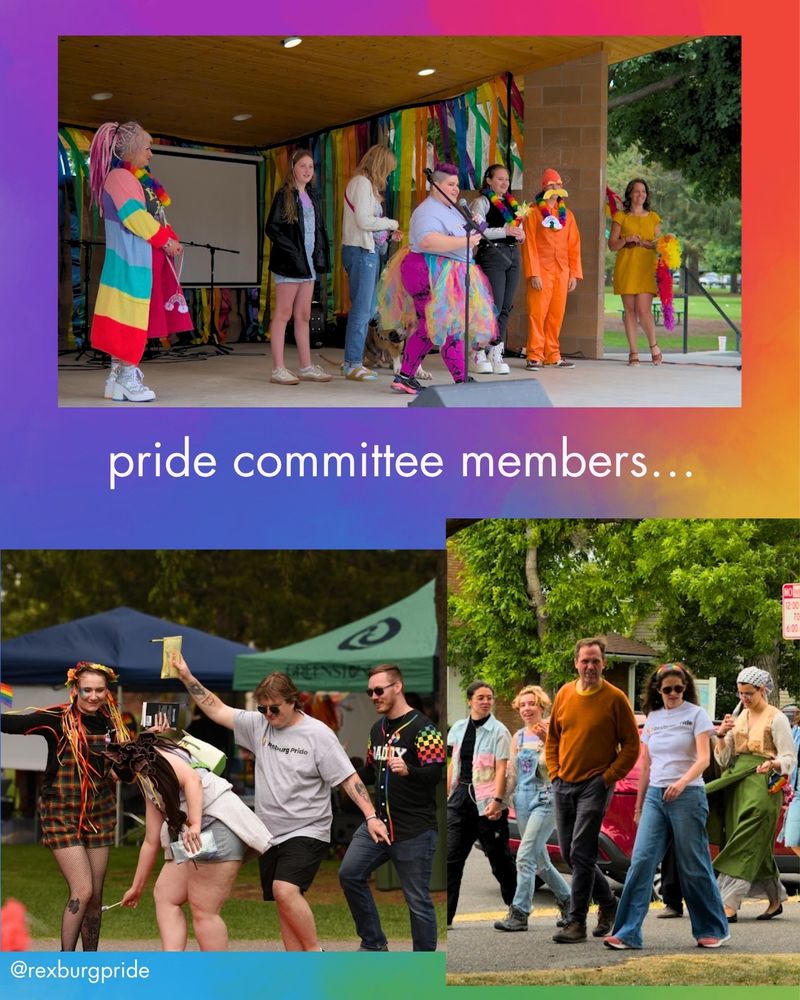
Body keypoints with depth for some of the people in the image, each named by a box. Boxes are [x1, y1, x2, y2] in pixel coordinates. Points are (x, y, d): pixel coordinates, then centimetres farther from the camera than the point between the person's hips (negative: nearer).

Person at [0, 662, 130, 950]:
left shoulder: (111, 723, 4)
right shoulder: (57, 720, -12)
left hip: (98, 816, 5)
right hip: (62, 816, -5)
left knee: (96, 896, 7)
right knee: (82, 891, -13)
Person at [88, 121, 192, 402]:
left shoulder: (138, 179, 20)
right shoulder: (119, 177, -12)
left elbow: (155, 217, 18)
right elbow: (135, 216, -19)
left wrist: (170, 240, 2)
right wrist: (166, 240, -11)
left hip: (146, 260, 10)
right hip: (131, 261, -10)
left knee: (136, 318, 9)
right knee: (130, 316, -7)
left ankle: (118, 377, 12)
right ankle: (127, 378, -5)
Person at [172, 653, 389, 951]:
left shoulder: (318, 733, -9)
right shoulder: (258, 724, 6)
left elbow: (348, 778, -10)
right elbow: (217, 709, 8)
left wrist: (371, 816, -19)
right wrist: (187, 677, 0)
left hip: (307, 832, -6)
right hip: (271, 834, 6)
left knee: (285, 890, -25)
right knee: (285, 903, 6)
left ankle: (315, 955, -11)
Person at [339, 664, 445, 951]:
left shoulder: (421, 727, -12)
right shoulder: (378, 729, 14)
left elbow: (435, 774, -19)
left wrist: (407, 770, -38)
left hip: (414, 830, -8)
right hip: (379, 823, 8)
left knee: (418, 900, -2)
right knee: (349, 874, 3)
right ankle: (374, 943, 16)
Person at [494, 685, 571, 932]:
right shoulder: (518, 737, 14)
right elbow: (512, 774, 18)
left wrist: (548, 740, -26)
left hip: (545, 799, -7)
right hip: (523, 799, 7)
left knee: (525, 856, -15)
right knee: (540, 861, 12)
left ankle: (519, 913, -16)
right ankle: (567, 900, 30)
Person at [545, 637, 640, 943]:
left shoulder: (614, 698, -7)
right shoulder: (565, 694, 7)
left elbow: (631, 745, -3)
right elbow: (552, 737, 19)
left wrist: (609, 777, -9)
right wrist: (554, 771, 7)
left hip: (595, 785, -6)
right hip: (564, 784, 6)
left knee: (581, 853, -12)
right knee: (569, 852, 11)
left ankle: (577, 922, -10)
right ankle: (608, 902, 30)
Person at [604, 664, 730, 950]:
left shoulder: (696, 714, -1)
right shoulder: (653, 718, 14)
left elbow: (704, 758, -10)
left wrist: (682, 782, -27)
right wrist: (638, 806, 18)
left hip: (687, 795, -4)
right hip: (655, 795, 4)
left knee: (693, 866, -1)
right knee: (641, 862, -7)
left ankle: (712, 930, 13)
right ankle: (627, 933, -10)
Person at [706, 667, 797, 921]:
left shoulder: (776, 718, -1)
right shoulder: (739, 719, 17)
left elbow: (790, 759, -5)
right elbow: (723, 759, 15)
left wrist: (773, 764, -25)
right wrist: (721, 735, -3)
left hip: (761, 785, -7)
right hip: (736, 783, 7)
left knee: (746, 845, -14)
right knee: (757, 848, 6)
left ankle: (729, 905, -23)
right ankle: (775, 900, 17)